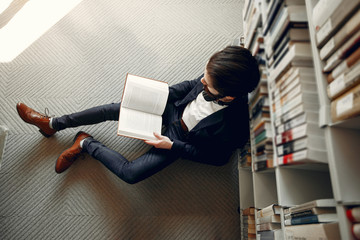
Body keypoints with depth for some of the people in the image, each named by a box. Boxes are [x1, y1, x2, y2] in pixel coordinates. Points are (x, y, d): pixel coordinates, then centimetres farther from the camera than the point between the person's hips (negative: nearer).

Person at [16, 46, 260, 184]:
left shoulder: (231, 127, -36)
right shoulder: (214, 80, -22)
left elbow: (217, 157, -17)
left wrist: (173, 146, -18)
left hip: (181, 139, -5)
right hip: (174, 107, 6)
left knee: (130, 173, -20)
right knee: (111, 109, -2)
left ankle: (86, 143, 10)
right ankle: (52, 123, 20)